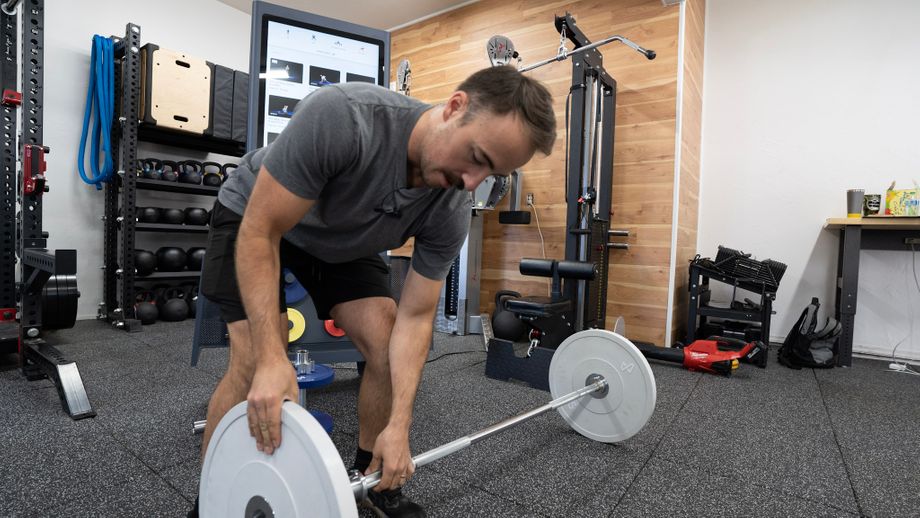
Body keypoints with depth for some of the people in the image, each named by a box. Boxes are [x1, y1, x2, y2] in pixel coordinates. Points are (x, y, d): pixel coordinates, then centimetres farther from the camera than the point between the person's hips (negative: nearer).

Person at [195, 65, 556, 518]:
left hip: (344, 241, 4)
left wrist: (399, 426, -23)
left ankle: (373, 479, 16)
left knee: (387, 346, -9)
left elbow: (415, 318, -17)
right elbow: (260, 230, -33)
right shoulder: (341, 116, -41)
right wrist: (272, 358, -40)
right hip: (253, 217, -3)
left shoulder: (451, 212, -24)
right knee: (255, 362, -18)